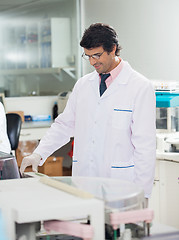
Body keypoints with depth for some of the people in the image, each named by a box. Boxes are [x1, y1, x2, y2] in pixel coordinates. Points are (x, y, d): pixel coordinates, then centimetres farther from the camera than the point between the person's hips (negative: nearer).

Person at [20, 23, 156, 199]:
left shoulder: (141, 87, -5)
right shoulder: (83, 84, 12)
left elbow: (145, 145, -7)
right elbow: (64, 125, 18)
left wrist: (142, 195, -10)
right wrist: (38, 154, 3)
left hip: (120, 185, -4)